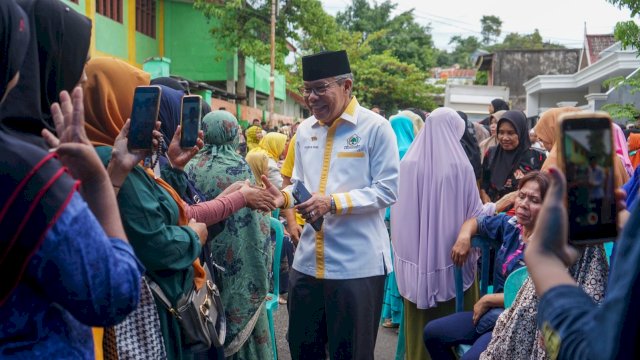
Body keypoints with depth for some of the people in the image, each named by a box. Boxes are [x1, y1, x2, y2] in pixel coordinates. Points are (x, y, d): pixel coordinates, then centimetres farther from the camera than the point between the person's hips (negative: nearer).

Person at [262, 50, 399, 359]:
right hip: (307, 261, 6)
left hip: (358, 264, -6)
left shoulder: (375, 127, -9)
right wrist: (285, 196, -4)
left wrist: (334, 203, -22)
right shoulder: (305, 130, 10)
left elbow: (387, 190, -12)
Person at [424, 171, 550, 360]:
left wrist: (487, 300, -13)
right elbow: (474, 222, 19)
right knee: (432, 332, 5)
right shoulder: (510, 224, 2)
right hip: (493, 313, 8)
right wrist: (464, 237, -4)